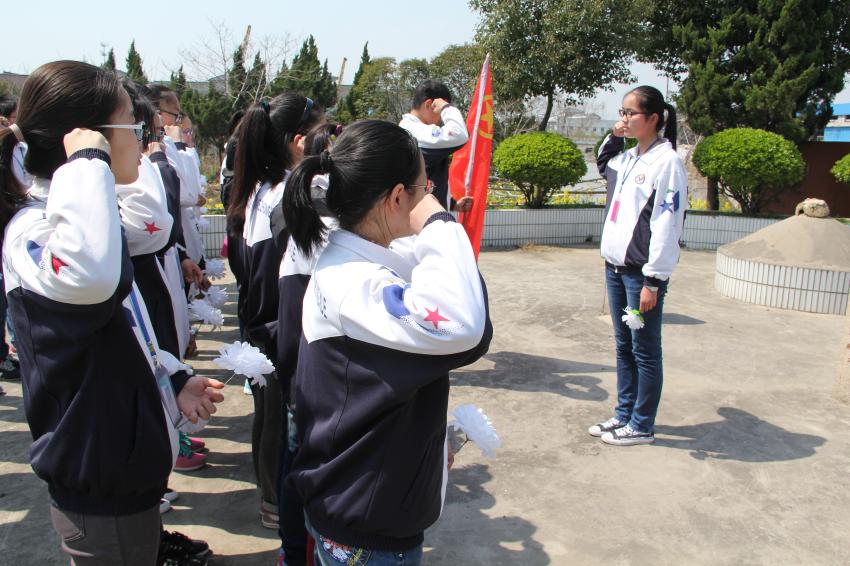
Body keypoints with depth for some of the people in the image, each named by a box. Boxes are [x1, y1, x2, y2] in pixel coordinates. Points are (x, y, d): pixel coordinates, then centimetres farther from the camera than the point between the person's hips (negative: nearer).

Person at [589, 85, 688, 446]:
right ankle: (624, 413, 28)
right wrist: (613, 138, 17)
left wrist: (653, 281, -18)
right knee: (623, 346, 16)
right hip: (615, 266, 8)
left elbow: (667, 225, -16)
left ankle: (641, 426, 15)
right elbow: (603, 166, 37)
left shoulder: (666, 162, -12)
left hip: (642, 272, -8)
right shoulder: (628, 157, 12)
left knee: (644, 351, 3)